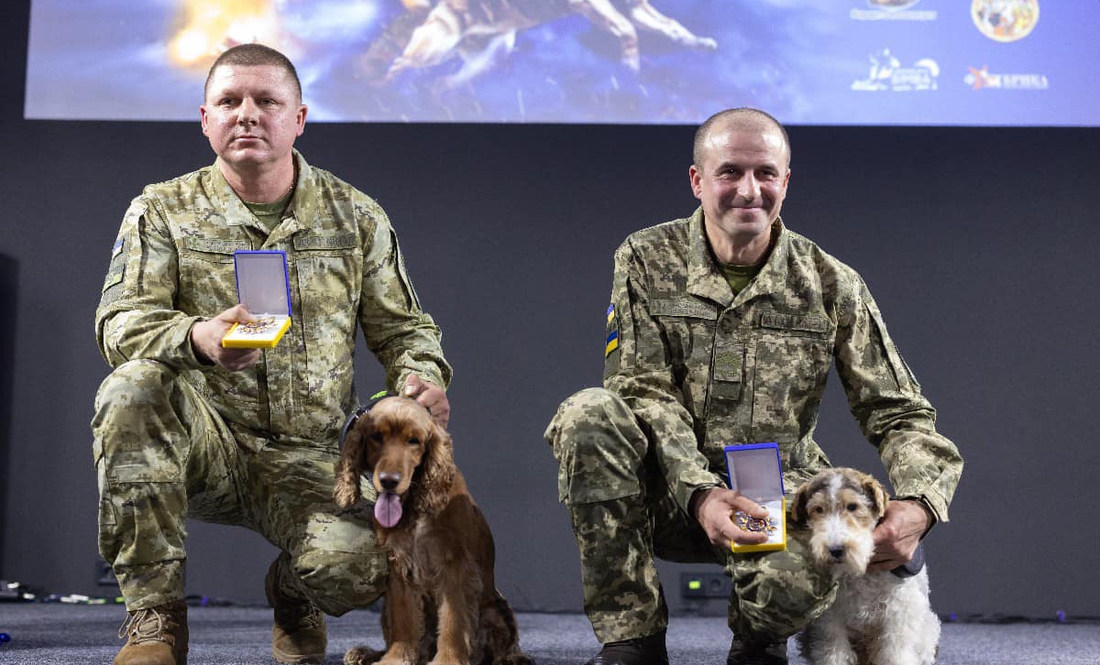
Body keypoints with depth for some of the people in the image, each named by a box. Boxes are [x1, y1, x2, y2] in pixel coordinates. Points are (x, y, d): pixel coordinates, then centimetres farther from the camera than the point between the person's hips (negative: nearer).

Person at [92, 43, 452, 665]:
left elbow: (404, 328, 13)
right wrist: (197, 337, -33)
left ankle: (292, 594, 13)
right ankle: (156, 614, -20)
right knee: (134, 387, -34)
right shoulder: (163, 210, 3)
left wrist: (422, 379, -11)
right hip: (200, 442, 0)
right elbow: (120, 321, -10)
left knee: (354, 567, -29)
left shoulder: (356, 216, 7)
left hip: (305, 457, 1)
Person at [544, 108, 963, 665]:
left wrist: (918, 505, -22)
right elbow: (645, 391, -10)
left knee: (797, 582, -35)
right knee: (589, 415, -30)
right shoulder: (647, 260, -2)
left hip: (775, 488, 0)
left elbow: (901, 414, 0)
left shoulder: (831, 285, 0)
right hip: (669, 490, 1)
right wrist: (700, 494, -28)